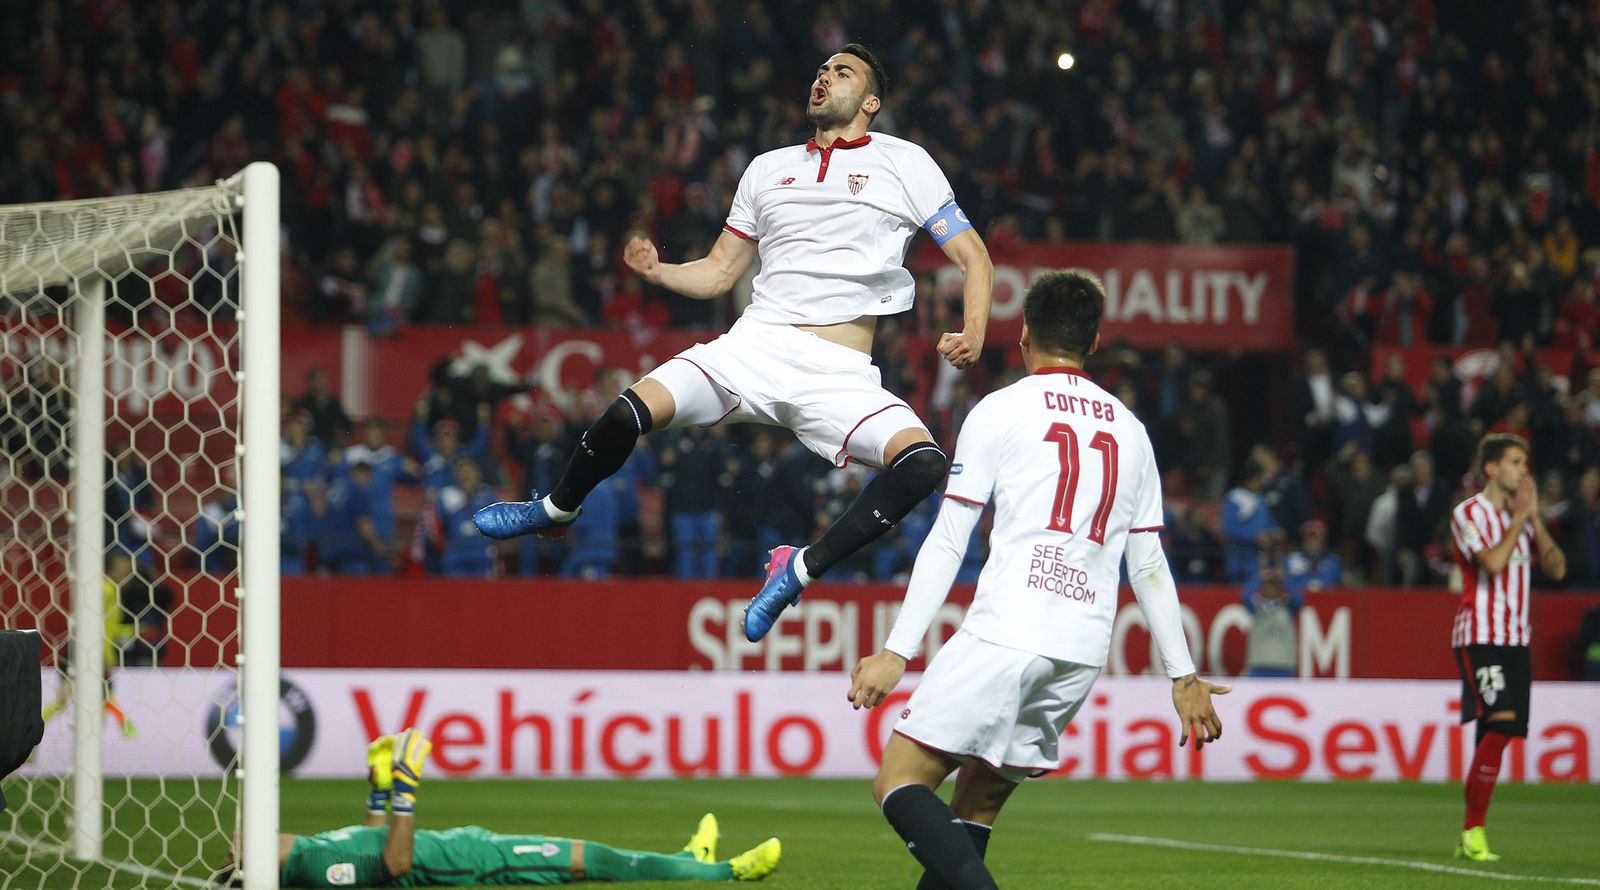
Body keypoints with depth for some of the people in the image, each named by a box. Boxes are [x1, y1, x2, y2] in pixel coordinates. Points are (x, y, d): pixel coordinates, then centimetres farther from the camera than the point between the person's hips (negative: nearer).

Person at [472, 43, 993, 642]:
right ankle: (555, 510, 10)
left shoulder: (903, 162, 8)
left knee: (923, 462, -31)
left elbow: (974, 258, 6)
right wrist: (657, 271, 1)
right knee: (630, 413, -20)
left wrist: (972, 335, -12)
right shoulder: (769, 169, 18)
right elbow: (717, 274, 22)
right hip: (755, 344, 2)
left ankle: (802, 568, -16)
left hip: (840, 374, -2)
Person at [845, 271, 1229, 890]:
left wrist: (896, 652, -1)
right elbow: (1149, 564, 20)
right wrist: (1182, 676, 25)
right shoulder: (1128, 428, 18)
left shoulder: (1001, 410, 4)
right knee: (976, 804, 15)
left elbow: (947, 541, -1)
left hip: (1005, 633, -6)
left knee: (898, 783, -8)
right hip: (1083, 653, 6)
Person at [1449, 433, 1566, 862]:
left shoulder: (1522, 515, 16)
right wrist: (1518, 519, -10)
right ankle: (1473, 830, -15)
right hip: (1478, 636, -7)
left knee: (1497, 736, 3)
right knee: (1500, 723, -20)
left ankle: (1470, 837, 7)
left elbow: (1557, 568, 7)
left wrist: (1535, 518, -1)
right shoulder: (1468, 513, -5)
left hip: (1515, 638, 7)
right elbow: (1493, 562, -20)